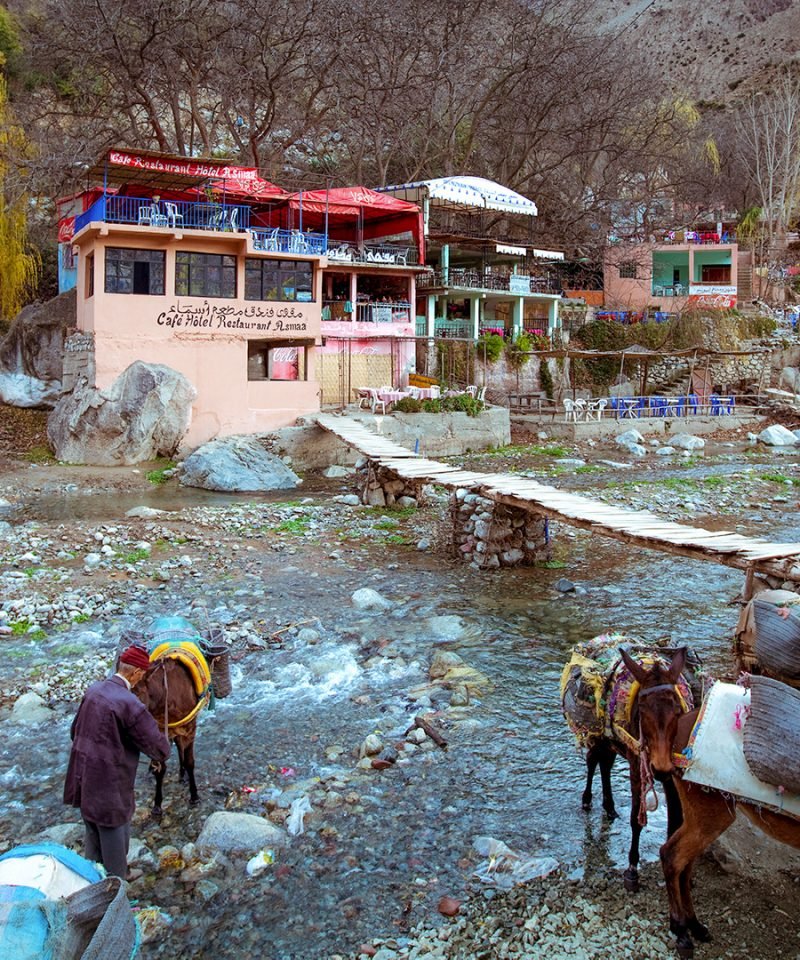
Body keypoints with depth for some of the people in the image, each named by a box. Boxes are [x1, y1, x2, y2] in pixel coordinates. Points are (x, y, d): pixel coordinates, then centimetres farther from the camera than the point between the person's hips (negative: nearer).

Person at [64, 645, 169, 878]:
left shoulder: (93, 690, -2)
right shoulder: (130, 704, -25)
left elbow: (76, 730, 14)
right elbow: (160, 750, -18)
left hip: (84, 781, 8)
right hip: (110, 789, -8)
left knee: (93, 842, 27)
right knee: (114, 842, 12)